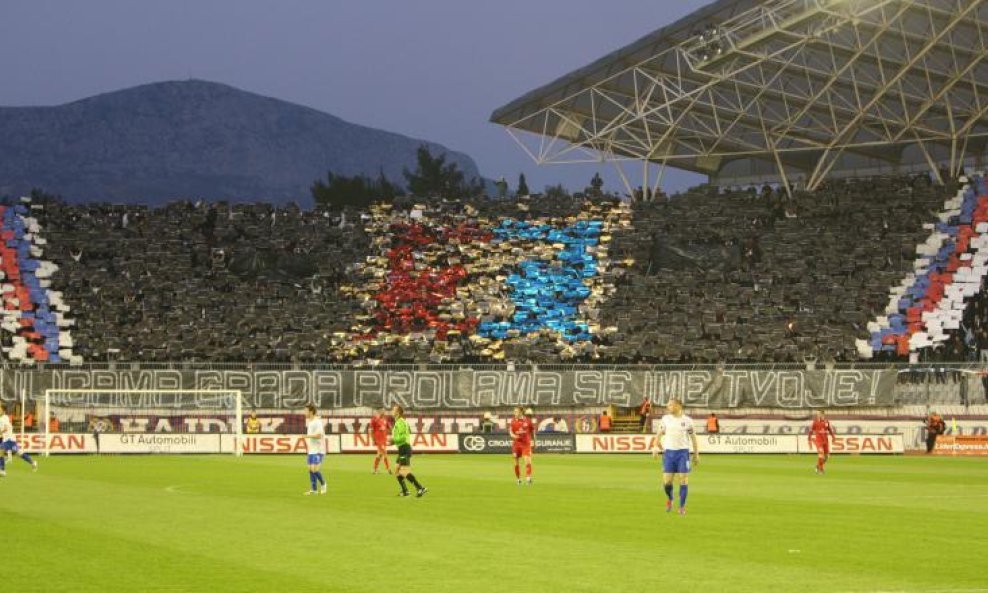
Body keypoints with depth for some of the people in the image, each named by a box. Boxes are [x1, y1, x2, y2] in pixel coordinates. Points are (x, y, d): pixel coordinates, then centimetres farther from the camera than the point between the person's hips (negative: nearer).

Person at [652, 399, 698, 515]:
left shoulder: (687, 420, -1)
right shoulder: (665, 419, 4)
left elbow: (693, 437, 6)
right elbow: (659, 434, 11)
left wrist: (696, 454, 5)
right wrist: (656, 446, -4)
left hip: (683, 452, -2)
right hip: (668, 452, 2)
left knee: (683, 480, -4)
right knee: (667, 481, -2)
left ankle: (682, 507, 6)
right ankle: (669, 499, 28)